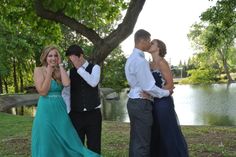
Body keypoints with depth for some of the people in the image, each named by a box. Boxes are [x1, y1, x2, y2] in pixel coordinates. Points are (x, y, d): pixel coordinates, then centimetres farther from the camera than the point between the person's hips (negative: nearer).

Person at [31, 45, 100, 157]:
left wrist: (60, 65, -9)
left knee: (67, 142, 9)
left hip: (60, 110, 4)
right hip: (46, 111, -4)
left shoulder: (59, 71, 6)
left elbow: (66, 84, -16)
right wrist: (49, 72, -12)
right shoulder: (39, 70, -5)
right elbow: (43, 92, -16)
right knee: (46, 144, 6)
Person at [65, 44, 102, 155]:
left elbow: (93, 82, -19)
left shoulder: (94, 67, 1)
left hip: (93, 113, -2)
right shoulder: (70, 71, 6)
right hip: (76, 114, 2)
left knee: (94, 145, 5)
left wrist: (79, 67, -17)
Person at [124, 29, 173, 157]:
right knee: (142, 142, -1)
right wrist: (166, 92, -6)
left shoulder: (131, 58, 13)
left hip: (133, 102, 10)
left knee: (135, 140, 17)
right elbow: (149, 87, -20)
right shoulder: (140, 61, -19)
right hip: (141, 104, -10)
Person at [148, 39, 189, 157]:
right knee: (156, 134, 13)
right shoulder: (150, 64, 12)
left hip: (163, 102, -8)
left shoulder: (162, 63, -10)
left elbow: (170, 84, -15)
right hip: (154, 103, 8)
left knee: (168, 132, 2)